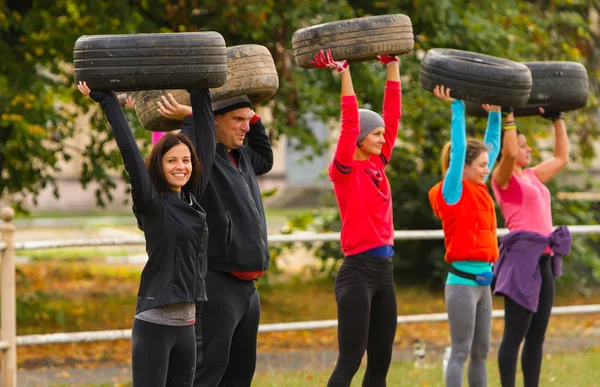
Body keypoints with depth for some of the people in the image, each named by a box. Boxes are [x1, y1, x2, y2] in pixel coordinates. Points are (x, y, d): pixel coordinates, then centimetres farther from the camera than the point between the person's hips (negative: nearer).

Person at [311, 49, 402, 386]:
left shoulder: (378, 165, 11)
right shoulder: (344, 171, -7)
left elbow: (393, 117, 12)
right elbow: (350, 123, -18)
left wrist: (393, 68, 12)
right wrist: (345, 74, -18)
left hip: (384, 270, 8)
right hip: (358, 271, -8)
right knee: (351, 359, -10)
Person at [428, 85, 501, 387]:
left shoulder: (479, 189, 12)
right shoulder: (453, 192, -8)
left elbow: (492, 147, 20)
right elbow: (458, 148, -15)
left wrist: (495, 113, 15)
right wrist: (457, 107, -14)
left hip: (483, 282, 8)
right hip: (463, 281, -8)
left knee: (480, 352, 10)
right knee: (461, 352, -7)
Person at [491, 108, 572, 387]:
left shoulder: (532, 176, 20)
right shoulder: (503, 177, -3)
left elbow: (561, 157, 30)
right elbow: (509, 154, -24)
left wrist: (557, 119, 28)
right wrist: (508, 117, -17)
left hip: (543, 259, 9)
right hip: (522, 256, -9)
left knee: (537, 336, 8)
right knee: (515, 334, -8)